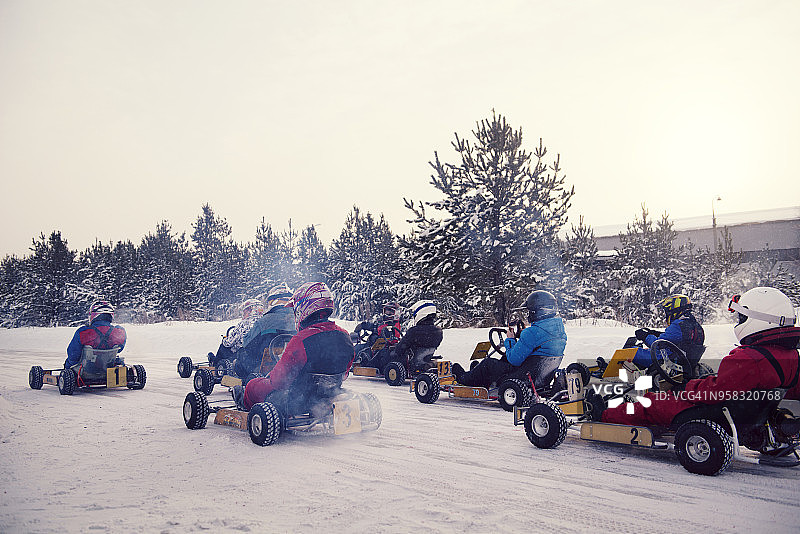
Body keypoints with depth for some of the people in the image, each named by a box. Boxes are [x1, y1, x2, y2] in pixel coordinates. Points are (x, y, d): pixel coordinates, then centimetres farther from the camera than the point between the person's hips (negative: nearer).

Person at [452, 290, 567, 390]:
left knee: (488, 363, 10)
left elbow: (514, 359, -19)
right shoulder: (560, 328, 3)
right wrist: (523, 336, 13)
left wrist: (510, 339, -2)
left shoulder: (533, 332, -25)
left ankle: (465, 378, 34)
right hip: (545, 380, 9)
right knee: (505, 358, 26)